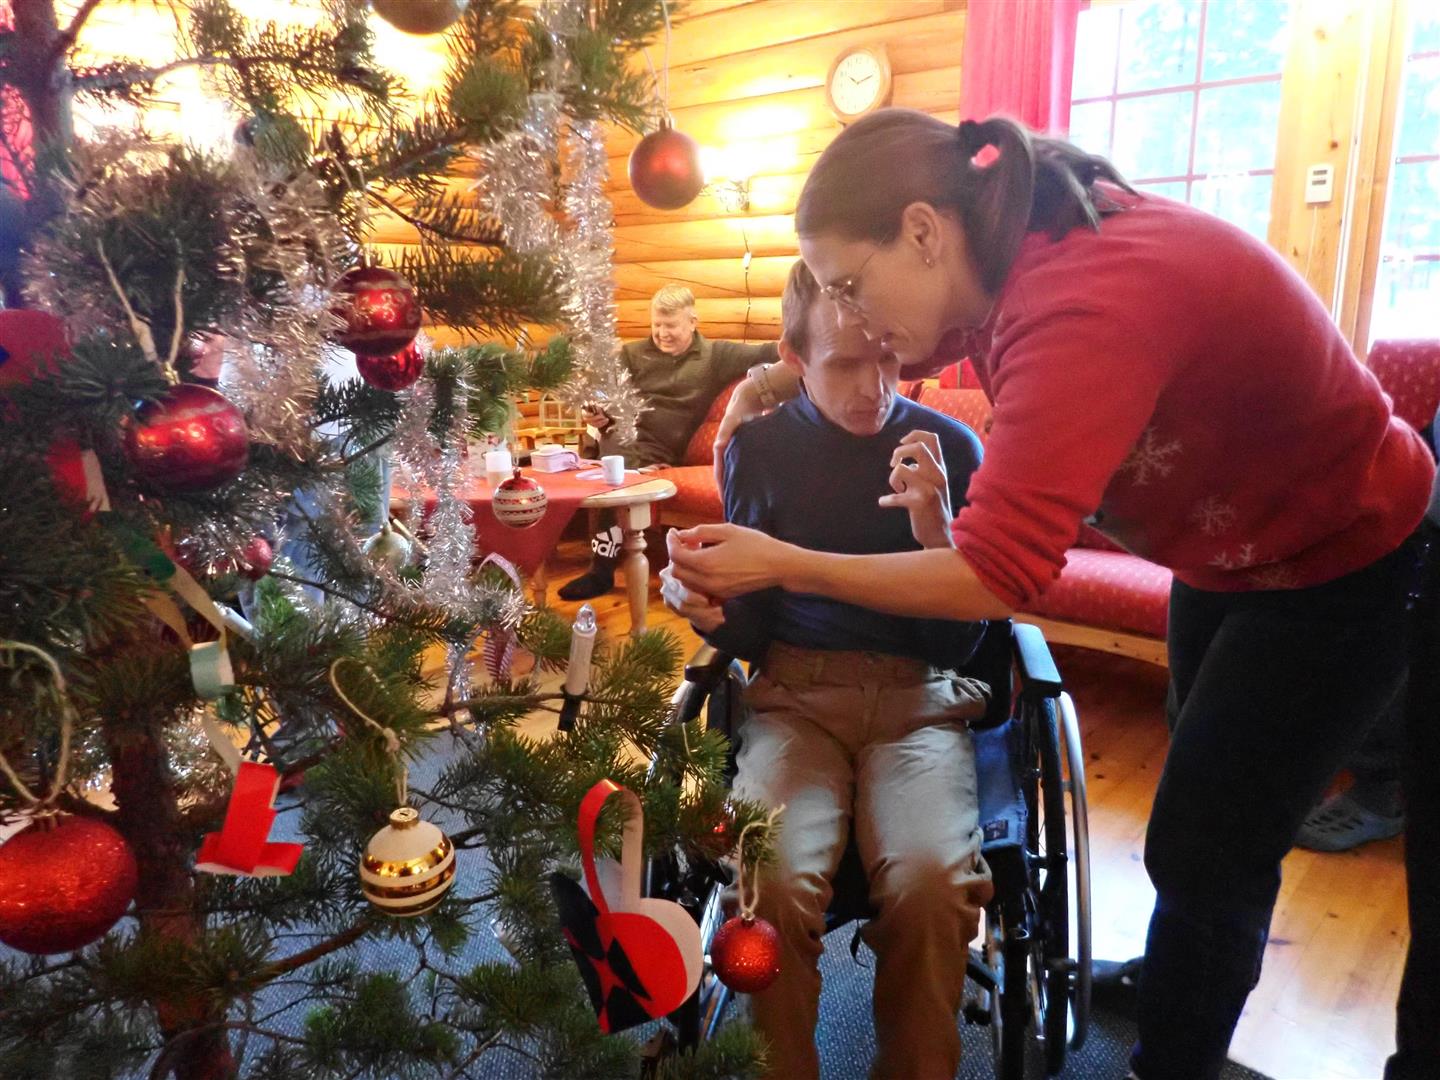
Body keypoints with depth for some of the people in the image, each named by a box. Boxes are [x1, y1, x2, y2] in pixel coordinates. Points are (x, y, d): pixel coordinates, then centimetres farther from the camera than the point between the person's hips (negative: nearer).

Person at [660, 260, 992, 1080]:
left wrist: (936, 534, -17)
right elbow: (754, 633, 7)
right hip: (795, 697, 0)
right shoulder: (761, 448, 3)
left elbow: (957, 645, 0)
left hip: (920, 700, 0)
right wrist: (710, 611, -16)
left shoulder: (950, 447, 1)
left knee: (932, 883, -30)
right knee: (770, 883, -29)